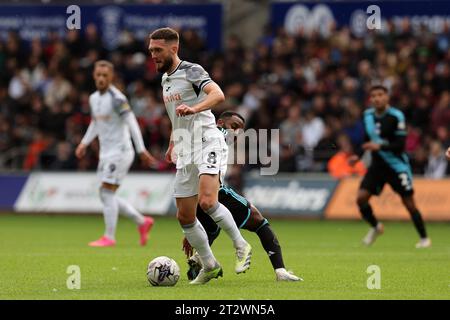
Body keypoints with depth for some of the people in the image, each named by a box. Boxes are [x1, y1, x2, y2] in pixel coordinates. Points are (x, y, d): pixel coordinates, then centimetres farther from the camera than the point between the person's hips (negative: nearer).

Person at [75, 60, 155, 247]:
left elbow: (132, 123, -18)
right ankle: (142, 222, 20)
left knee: (107, 192, -11)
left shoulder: (116, 98, -15)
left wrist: (141, 150, -22)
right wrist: (84, 144, 16)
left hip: (120, 151, -9)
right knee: (106, 196, 8)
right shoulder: (94, 98, 11)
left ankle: (109, 237, -5)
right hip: (105, 153, 9)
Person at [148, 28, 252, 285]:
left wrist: (194, 108, -41)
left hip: (208, 144, -9)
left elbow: (218, 94, -25)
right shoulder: (165, 79, 20)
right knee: (185, 216, 4)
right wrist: (172, 145, 32)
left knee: (207, 201, -28)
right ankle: (210, 266, 16)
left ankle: (241, 247, -12)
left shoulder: (192, 71, -7)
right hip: (186, 153, 9)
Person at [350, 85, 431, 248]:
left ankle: (424, 238, 14)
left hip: (397, 165, -5)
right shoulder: (368, 115, 3)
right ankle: (375, 227, 16)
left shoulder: (396, 116, -16)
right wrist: (358, 156, 3)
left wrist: (380, 146, -30)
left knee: (409, 203, -2)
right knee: (361, 197, -10)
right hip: (377, 165, 5)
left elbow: (400, 145, -19)